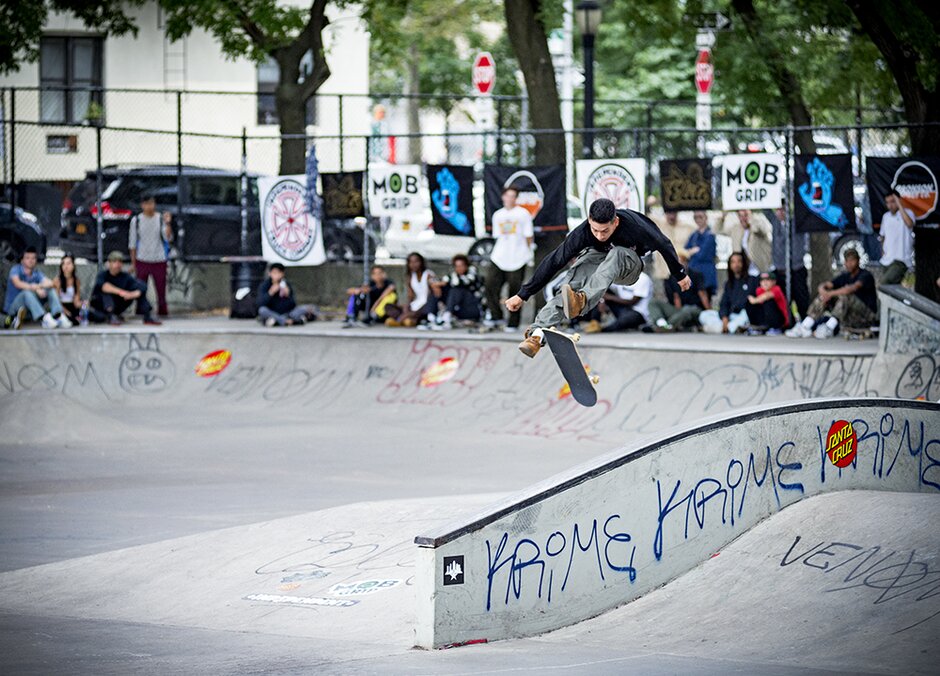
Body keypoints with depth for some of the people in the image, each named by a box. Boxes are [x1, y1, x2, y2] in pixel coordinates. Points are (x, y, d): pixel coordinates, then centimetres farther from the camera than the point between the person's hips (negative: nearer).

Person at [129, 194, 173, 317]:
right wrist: (133, 262, 7)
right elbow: (132, 243, 8)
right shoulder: (136, 220, 3)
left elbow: (168, 238, -7)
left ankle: (162, 310, 10)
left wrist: (168, 224, -21)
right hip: (142, 260, 0)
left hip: (159, 260, 0)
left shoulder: (161, 219, 1)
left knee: (161, 288, 1)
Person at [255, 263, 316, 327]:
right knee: (262, 310, -35)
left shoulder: (286, 286, 2)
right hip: (271, 314, -2)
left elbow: (293, 306, -1)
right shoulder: (264, 286, -3)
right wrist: (270, 293, -26)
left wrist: (288, 296, -19)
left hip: (286, 314, 2)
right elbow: (260, 304, -15)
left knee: (304, 308, -18)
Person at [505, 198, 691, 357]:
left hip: (629, 266, -2)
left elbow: (663, 245, -16)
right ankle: (538, 331, -45)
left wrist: (681, 275, -1)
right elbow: (555, 261, -24)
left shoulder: (633, 226, -33)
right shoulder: (582, 232, -28)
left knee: (616, 254, -38)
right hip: (597, 256, 2)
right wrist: (523, 295, -22)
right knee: (573, 281, -31)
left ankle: (582, 300, -60)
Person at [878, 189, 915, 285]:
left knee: (885, 281, -27)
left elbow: (909, 224, -31)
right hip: (887, 259, 7)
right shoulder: (886, 216, 12)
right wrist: (883, 250, 8)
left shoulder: (907, 213, -7)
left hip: (901, 260, -7)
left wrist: (899, 205, -25)